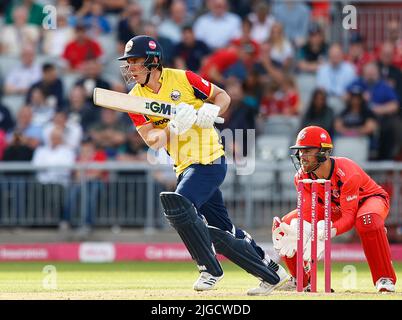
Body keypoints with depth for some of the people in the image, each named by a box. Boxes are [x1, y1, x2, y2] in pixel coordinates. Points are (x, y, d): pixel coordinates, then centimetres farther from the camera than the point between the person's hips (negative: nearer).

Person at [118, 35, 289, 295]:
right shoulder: (135, 98, 4)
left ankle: (210, 269, -14)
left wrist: (209, 112, -14)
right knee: (224, 232, 10)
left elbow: (222, 96, 6)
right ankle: (272, 273, 25)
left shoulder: (182, 79, -6)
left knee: (178, 203, -28)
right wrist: (174, 126, -24)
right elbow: (152, 140, -6)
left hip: (209, 160, -6)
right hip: (185, 167, 6)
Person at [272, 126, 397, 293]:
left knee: (367, 220, -44)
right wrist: (297, 232, -45)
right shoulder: (302, 176, -19)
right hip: (333, 207, 6)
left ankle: (385, 278, -29)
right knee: (284, 225, -9)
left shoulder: (346, 172, -37)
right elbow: (307, 213, -21)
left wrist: (327, 233, -58)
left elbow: (349, 217, -39)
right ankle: (301, 280, 12)